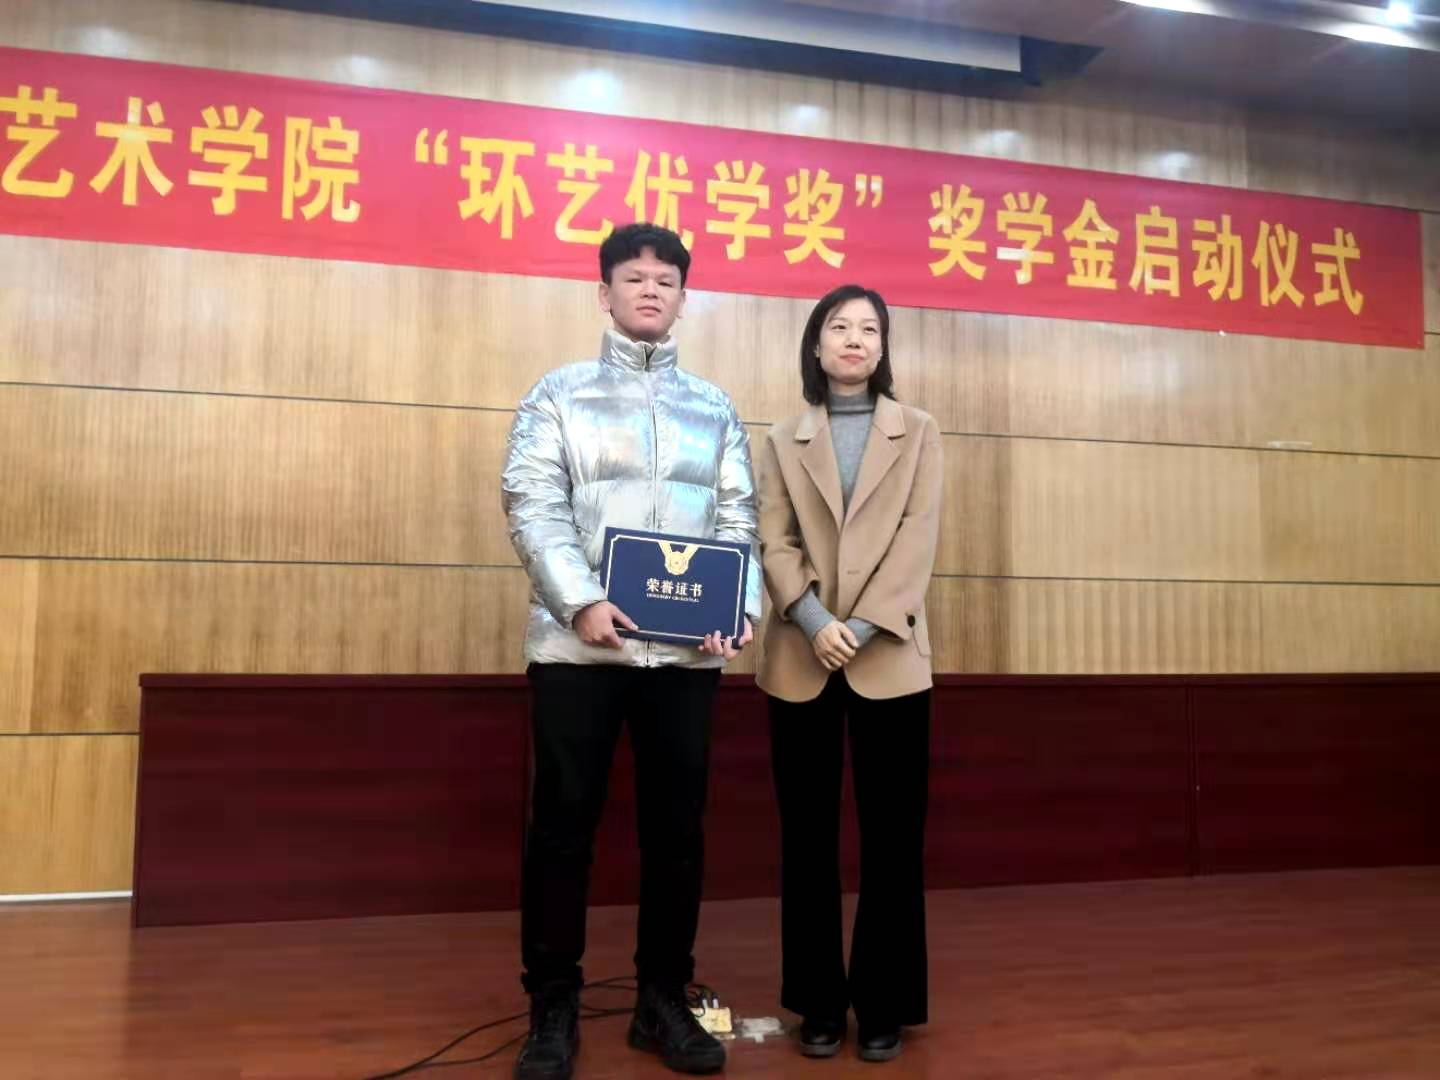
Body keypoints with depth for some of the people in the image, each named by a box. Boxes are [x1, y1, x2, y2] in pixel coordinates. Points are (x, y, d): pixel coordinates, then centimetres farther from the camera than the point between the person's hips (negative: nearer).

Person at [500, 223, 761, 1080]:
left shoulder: (715, 407, 14)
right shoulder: (560, 393, 8)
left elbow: (738, 521, 9)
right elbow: (532, 506, -4)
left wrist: (740, 609, -9)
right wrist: (580, 602, -18)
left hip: (687, 651, 3)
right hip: (578, 645, -2)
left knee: (677, 825, 8)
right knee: (563, 823, 3)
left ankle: (664, 1000, 24)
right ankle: (554, 1009, 18)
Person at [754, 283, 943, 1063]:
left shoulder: (917, 434, 10)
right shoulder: (783, 440, 12)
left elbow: (918, 539, -2)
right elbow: (773, 542, 1)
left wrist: (863, 628, -14)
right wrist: (814, 623, -16)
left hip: (889, 657, -1)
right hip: (801, 661, 1)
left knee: (892, 835, 2)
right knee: (808, 835, 6)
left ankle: (883, 1005, 16)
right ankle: (818, 1002, 19)